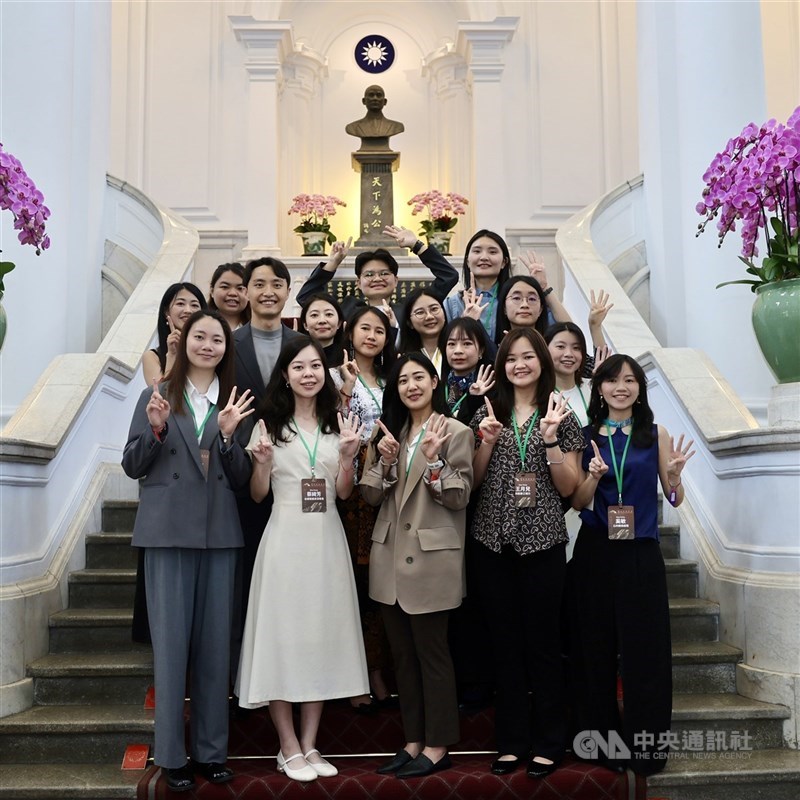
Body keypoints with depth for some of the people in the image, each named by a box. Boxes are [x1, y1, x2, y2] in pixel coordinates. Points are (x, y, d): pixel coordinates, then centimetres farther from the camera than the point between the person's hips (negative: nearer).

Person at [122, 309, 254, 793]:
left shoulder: (234, 404, 9)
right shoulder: (157, 397, 5)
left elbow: (241, 479, 6)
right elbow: (132, 466, 2)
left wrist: (229, 435, -11)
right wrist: (156, 429, -15)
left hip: (220, 534, 2)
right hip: (169, 532, -2)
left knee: (216, 643, 8)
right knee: (171, 641, 2)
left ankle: (212, 750, 20)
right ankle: (171, 754, 14)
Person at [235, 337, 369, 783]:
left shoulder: (337, 424, 9)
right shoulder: (270, 424, 1)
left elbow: (344, 493, 8)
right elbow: (257, 495, 3)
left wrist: (348, 456, -9)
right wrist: (262, 461, -15)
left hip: (327, 540, 3)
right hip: (285, 540, -3)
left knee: (322, 635, 7)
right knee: (283, 634, 0)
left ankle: (310, 744, 18)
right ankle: (290, 748, 12)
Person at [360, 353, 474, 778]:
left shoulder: (456, 432, -6)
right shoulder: (387, 431, 11)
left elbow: (460, 497, -10)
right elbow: (369, 495, 6)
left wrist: (433, 461, -23)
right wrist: (385, 460, -10)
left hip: (431, 557, -6)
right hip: (390, 556, 6)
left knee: (432, 652, 3)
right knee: (402, 654, 12)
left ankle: (437, 746, 15)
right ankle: (413, 740, 24)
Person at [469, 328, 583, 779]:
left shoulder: (561, 416, 3)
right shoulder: (487, 414, 8)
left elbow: (567, 487, -1)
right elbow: (473, 481, 7)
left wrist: (550, 438, -13)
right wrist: (488, 440, -8)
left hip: (543, 542, -2)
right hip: (493, 541, 2)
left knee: (543, 641, 3)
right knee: (505, 642, 8)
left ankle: (549, 743, 17)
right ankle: (512, 741, 20)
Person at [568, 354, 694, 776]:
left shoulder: (656, 434, 3)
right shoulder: (585, 437, 4)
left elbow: (674, 499, 6)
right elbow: (578, 503, 2)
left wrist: (674, 474, -15)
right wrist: (593, 476, -17)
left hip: (641, 555, -1)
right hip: (594, 555, 1)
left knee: (645, 652, 2)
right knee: (596, 651, 7)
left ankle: (646, 747, 16)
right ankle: (602, 742, 21)